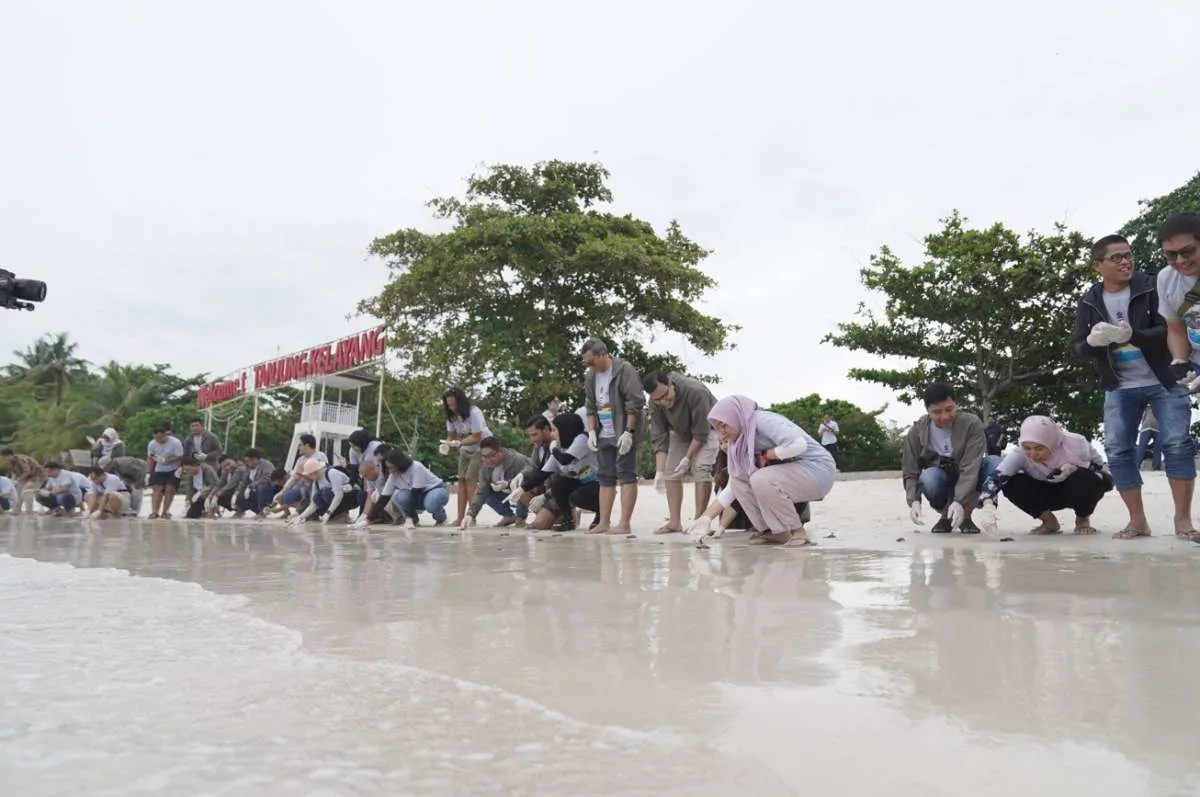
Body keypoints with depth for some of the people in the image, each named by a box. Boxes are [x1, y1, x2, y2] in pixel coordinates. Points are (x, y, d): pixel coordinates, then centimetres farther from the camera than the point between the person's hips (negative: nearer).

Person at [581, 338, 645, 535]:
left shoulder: (624, 370, -12)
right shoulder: (590, 376, 10)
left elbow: (636, 403, -15)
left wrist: (628, 432, -18)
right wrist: (591, 431, 6)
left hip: (624, 435, -7)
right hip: (603, 435, 8)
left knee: (626, 475, -7)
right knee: (606, 478, 9)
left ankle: (625, 524, -7)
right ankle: (604, 523, 13)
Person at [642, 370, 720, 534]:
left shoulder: (695, 391, -39)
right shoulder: (655, 403, -24)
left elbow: (701, 433, -31)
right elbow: (659, 438, -22)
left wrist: (687, 458, -26)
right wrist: (659, 471, -28)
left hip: (707, 428, -5)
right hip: (680, 432, 5)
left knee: (700, 468, -22)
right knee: (670, 470, -5)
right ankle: (675, 522, -2)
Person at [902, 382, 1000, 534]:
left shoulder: (972, 423, -19)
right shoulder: (916, 432, -12)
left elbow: (970, 468, -27)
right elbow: (910, 472, -9)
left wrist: (960, 501, -39)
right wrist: (914, 501, -28)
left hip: (967, 485, 0)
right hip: (941, 481, 0)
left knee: (996, 464, -29)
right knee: (929, 477, -36)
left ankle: (965, 515, -11)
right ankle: (946, 516, -4)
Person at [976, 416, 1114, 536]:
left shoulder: (1075, 444, -31)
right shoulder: (1021, 454, -29)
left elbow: (1102, 469, -15)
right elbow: (996, 477, -40)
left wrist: (1075, 468, -36)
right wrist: (988, 506, -59)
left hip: (1080, 491, -2)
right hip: (1049, 493, 2)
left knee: (1083, 479, -37)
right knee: (1011, 484, -26)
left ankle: (1083, 520, -3)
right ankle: (1049, 521, -1)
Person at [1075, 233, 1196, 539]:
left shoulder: (1152, 287, -6)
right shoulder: (1088, 301, 1)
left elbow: (1169, 330, -14)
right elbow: (1080, 349, 0)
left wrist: (1131, 335, -32)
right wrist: (1093, 341, -24)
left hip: (1164, 381, -2)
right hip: (1119, 388, 2)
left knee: (1177, 444, -9)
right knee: (1117, 451, -4)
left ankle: (1183, 519, -1)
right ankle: (1137, 521, 6)